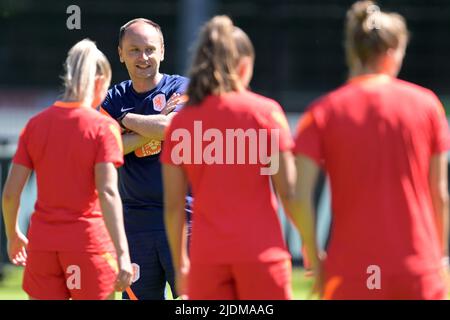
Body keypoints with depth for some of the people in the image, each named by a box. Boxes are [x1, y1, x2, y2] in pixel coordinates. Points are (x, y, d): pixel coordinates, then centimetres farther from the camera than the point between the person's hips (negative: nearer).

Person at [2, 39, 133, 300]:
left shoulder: (36, 124, 5)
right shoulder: (103, 127, -8)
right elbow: (108, 193, -17)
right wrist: (122, 254, -21)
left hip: (42, 243, 4)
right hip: (89, 243, -4)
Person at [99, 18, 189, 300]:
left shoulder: (182, 89, 1)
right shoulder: (116, 99, 11)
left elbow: (170, 128, -19)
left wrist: (126, 118, -3)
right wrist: (151, 128, -11)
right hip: (135, 220, 4)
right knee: (140, 296, 5)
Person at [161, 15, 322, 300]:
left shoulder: (181, 122, 5)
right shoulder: (266, 111, -2)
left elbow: (173, 206, 5)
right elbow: (290, 194, -5)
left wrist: (180, 264, 15)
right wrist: (313, 251, 5)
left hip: (206, 255, 2)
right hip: (261, 252, -2)